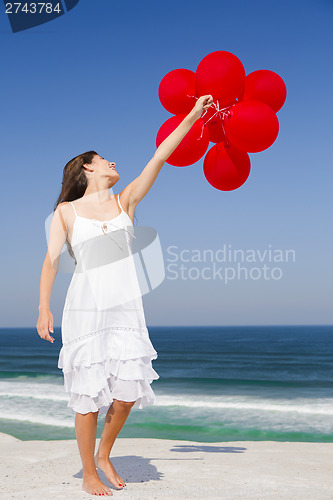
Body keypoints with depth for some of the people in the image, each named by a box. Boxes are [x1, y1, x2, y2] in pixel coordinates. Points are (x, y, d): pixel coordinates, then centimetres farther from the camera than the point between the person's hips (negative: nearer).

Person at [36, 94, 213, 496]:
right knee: (89, 394, 0)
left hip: (126, 309, 3)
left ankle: (104, 454, 25)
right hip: (86, 308, -3)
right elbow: (51, 260, -1)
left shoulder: (125, 202, 11)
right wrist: (43, 306, -13)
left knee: (127, 391, -1)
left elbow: (160, 156, 6)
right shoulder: (66, 211, 4)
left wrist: (193, 116, 2)